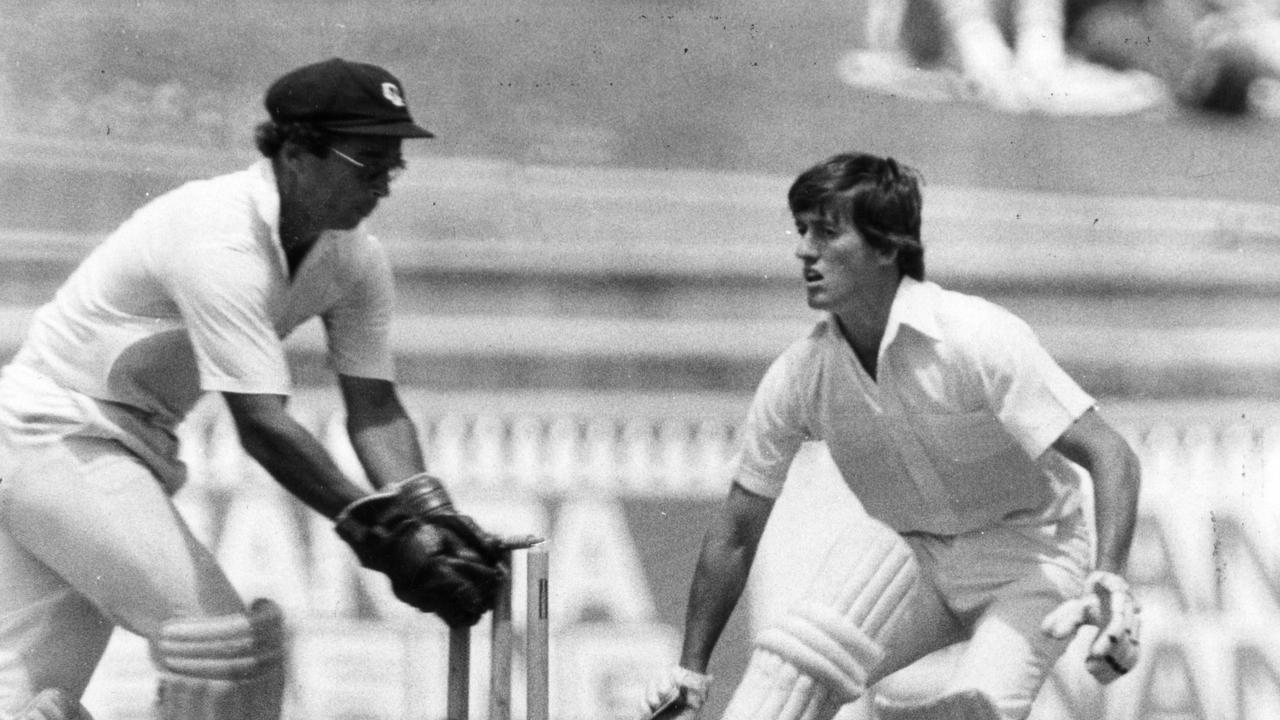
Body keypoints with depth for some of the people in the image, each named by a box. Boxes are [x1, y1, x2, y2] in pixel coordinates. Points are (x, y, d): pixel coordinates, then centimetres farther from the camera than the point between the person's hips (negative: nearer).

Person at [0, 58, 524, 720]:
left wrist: (431, 519, -22)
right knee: (226, 640, -17)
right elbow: (261, 425, -33)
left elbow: (374, 408, -5)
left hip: (139, 443, 9)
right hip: (55, 434, -9)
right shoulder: (221, 242, -28)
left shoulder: (354, 259, -2)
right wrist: (381, 536, -37)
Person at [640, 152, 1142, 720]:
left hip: (1030, 553, -4)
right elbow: (734, 534, 2)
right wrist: (690, 674, 0)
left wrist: (1110, 585, -41)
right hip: (915, 557, 4)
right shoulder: (799, 375, -8)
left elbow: (1111, 458, -25)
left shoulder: (978, 338, -23)